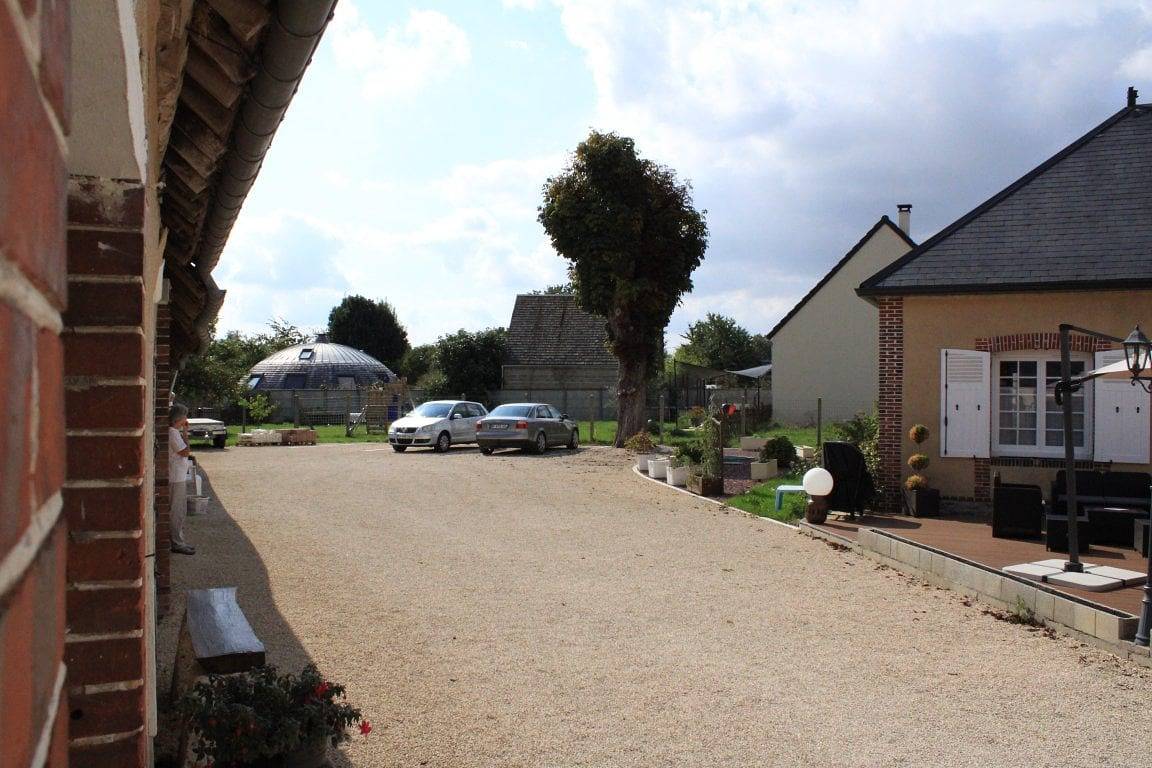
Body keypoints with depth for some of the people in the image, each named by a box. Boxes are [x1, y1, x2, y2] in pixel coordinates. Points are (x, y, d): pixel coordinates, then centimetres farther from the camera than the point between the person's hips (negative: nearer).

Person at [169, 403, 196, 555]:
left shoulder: (175, 432, 13)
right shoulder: (173, 433, -18)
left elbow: (185, 451, 18)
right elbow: (185, 452, -19)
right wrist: (184, 433, -14)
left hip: (179, 476, 11)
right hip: (176, 478, -11)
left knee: (180, 511, 16)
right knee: (178, 511, -5)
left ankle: (179, 541, 22)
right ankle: (177, 543, 0)